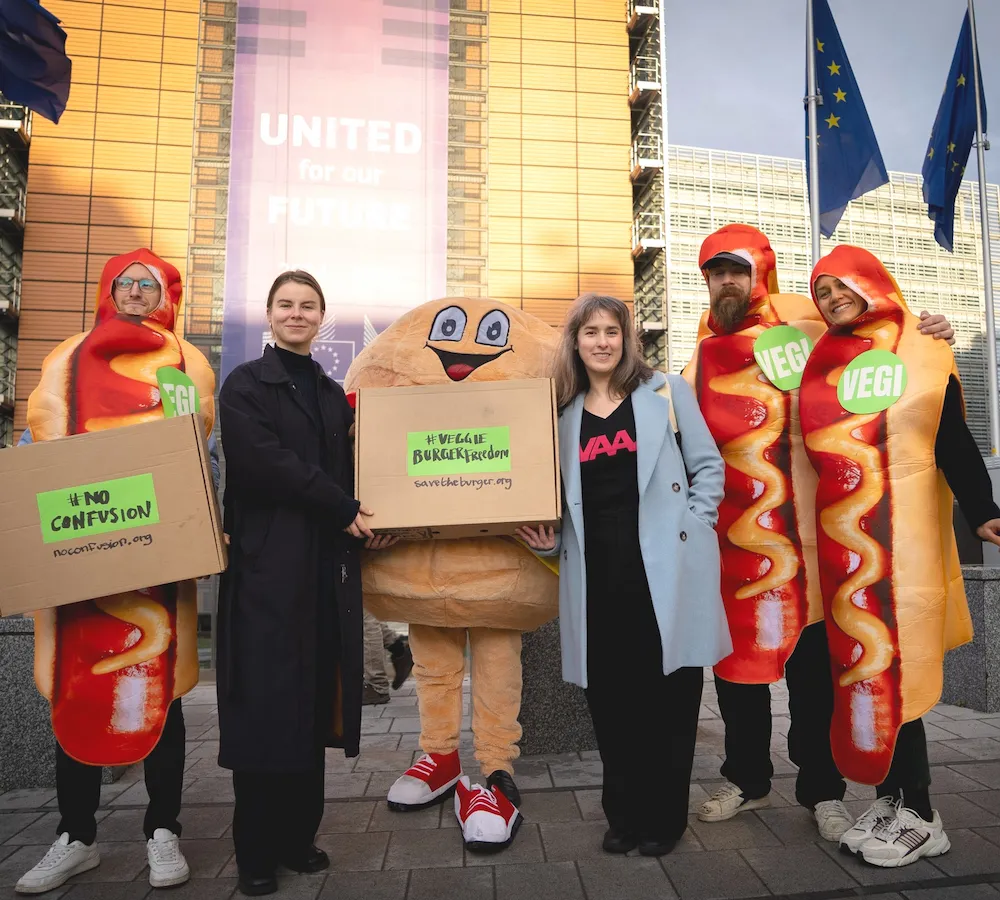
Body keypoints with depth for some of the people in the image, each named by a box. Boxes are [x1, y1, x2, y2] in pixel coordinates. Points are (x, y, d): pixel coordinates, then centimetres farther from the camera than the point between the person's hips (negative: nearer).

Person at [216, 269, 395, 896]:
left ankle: (299, 836, 23)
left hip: (328, 564, 5)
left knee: (314, 699, 9)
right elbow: (262, 461, -13)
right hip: (268, 562, -5)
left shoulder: (332, 392, 17)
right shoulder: (246, 384, 1)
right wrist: (345, 511, -12)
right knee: (266, 700, 1)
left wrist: (363, 517, -3)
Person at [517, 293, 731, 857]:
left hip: (664, 567, -2)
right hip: (598, 574, 3)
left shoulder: (667, 392, 4)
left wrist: (691, 528, -5)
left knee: (668, 694, 6)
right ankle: (625, 815, 27)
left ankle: (665, 818, 23)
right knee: (610, 699, 8)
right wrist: (550, 539, 1)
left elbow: (709, 467, 5)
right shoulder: (567, 412, 12)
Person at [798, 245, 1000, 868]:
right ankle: (897, 800, 21)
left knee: (891, 670, -2)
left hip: (902, 531, -4)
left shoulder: (924, 353, 1)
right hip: (842, 536, 5)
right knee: (863, 665, 8)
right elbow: (806, 443, 14)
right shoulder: (822, 362, 12)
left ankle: (917, 815, 12)